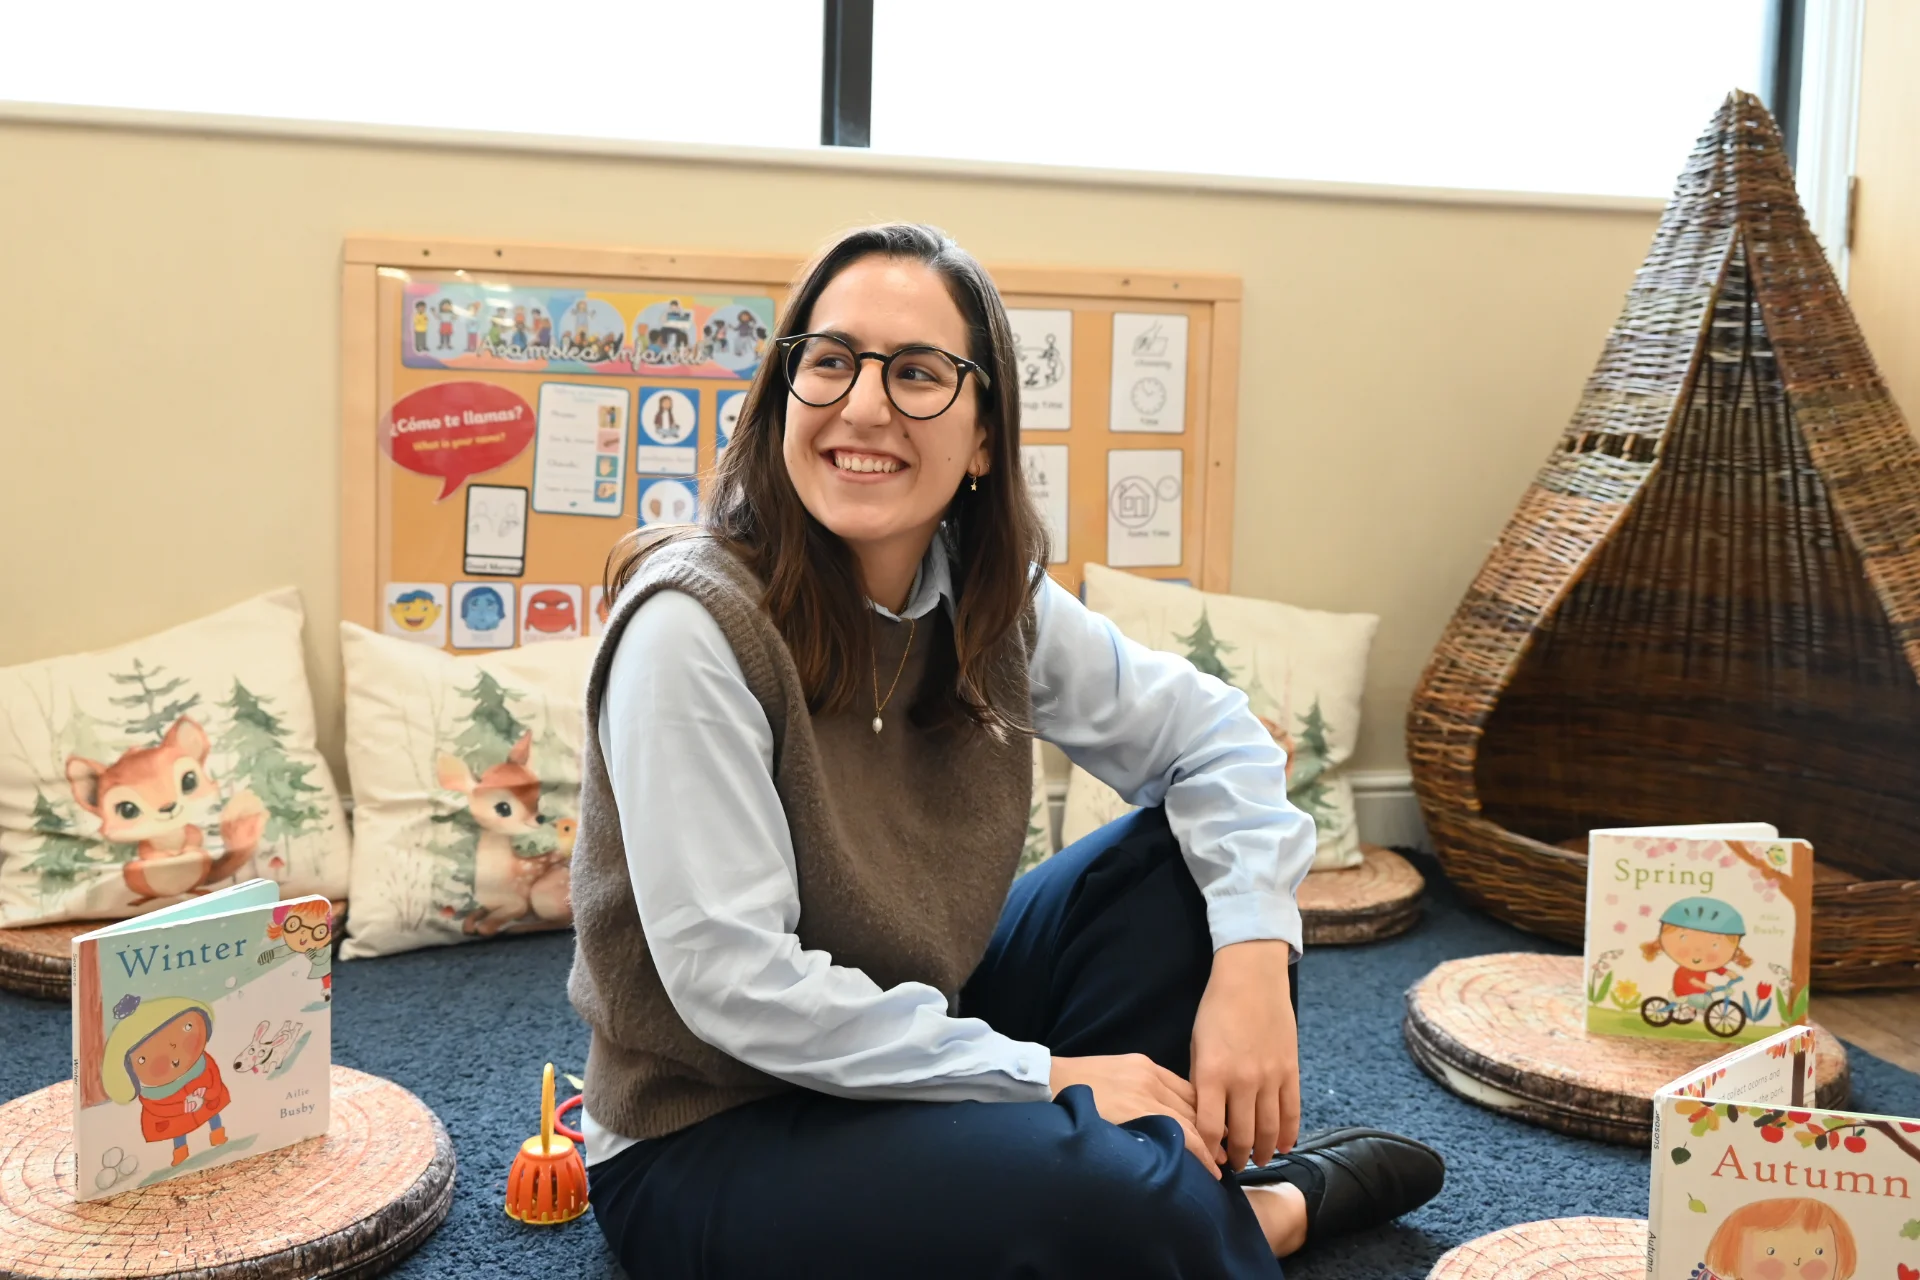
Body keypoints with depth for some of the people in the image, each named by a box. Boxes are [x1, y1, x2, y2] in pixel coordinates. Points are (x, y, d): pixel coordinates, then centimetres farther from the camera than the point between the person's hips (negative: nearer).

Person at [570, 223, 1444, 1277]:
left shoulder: (991, 603, -5)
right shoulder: (693, 626, -24)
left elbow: (1208, 732, 3)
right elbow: (734, 984, -26)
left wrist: (1254, 954, -15)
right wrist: (1046, 1073, -21)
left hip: (905, 1048, 7)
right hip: (705, 1141, -6)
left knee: (1187, 861, -6)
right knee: (1114, 1194, -29)